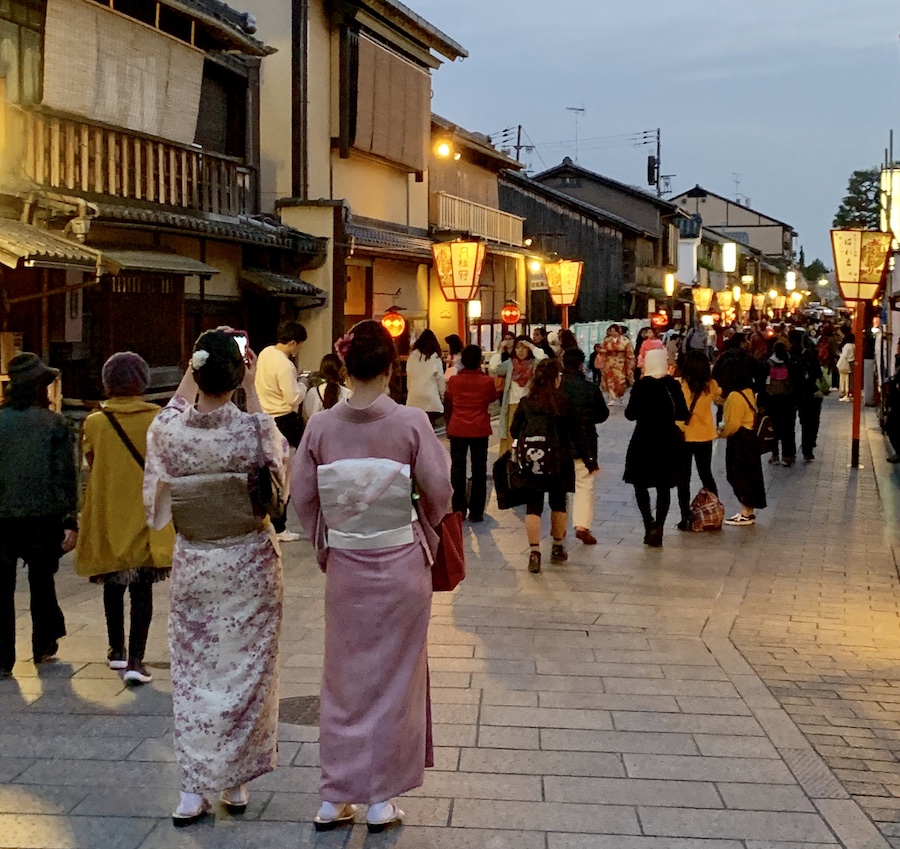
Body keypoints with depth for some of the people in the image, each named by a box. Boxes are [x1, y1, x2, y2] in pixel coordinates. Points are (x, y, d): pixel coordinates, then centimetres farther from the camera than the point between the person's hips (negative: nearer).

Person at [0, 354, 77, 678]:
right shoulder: (54, 424, -5)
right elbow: (66, 476, -7)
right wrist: (70, 521, -4)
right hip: (43, 518, 0)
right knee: (42, 583, 17)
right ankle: (43, 647, 28)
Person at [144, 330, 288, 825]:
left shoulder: (167, 430, -13)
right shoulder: (255, 428, -18)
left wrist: (189, 378, 16)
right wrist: (252, 391, 8)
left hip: (193, 566, 1)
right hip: (250, 565, -1)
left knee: (193, 674, 12)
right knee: (245, 672, 12)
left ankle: (193, 789, 14)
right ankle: (235, 783, 22)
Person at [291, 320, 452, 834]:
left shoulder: (322, 426, -7)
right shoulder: (411, 423, -14)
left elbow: (303, 497, 0)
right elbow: (438, 494, -9)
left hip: (344, 565, 2)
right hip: (401, 564, -2)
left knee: (345, 678, 15)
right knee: (393, 677, 11)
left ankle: (334, 799, 21)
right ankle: (382, 800, 18)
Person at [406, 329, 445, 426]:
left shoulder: (412, 357, -1)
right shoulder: (435, 358, -5)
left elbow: (409, 376, 4)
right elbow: (440, 379, 1)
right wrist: (442, 395, 14)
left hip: (414, 398, 2)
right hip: (430, 398, -2)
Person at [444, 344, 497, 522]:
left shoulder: (453, 380, -4)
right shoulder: (487, 381, -9)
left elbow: (449, 401, 8)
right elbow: (493, 398, 9)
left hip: (457, 429, 2)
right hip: (479, 430, -1)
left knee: (458, 468, 11)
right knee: (479, 470, 6)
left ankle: (458, 510, 13)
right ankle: (476, 511, 5)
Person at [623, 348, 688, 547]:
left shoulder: (642, 385, -11)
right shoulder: (672, 384, -2)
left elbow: (631, 414, -11)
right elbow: (683, 414, 1)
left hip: (644, 441, -3)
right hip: (668, 442, 3)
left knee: (640, 483, 9)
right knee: (663, 487, 12)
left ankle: (650, 524, -8)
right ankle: (658, 530, 7)